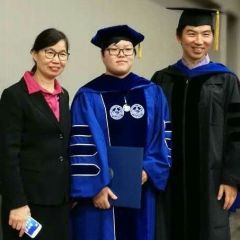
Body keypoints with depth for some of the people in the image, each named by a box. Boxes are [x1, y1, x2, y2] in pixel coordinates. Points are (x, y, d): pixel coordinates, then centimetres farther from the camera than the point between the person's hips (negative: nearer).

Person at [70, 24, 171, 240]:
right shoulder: (88, 96, -3)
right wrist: (95, 186, -14)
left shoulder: (152, 93, 8)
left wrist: (149, 170, -8)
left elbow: (164, 137, 6)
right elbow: (81, 147, -7)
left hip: (142, 188, 3)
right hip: (102, 190, -3)